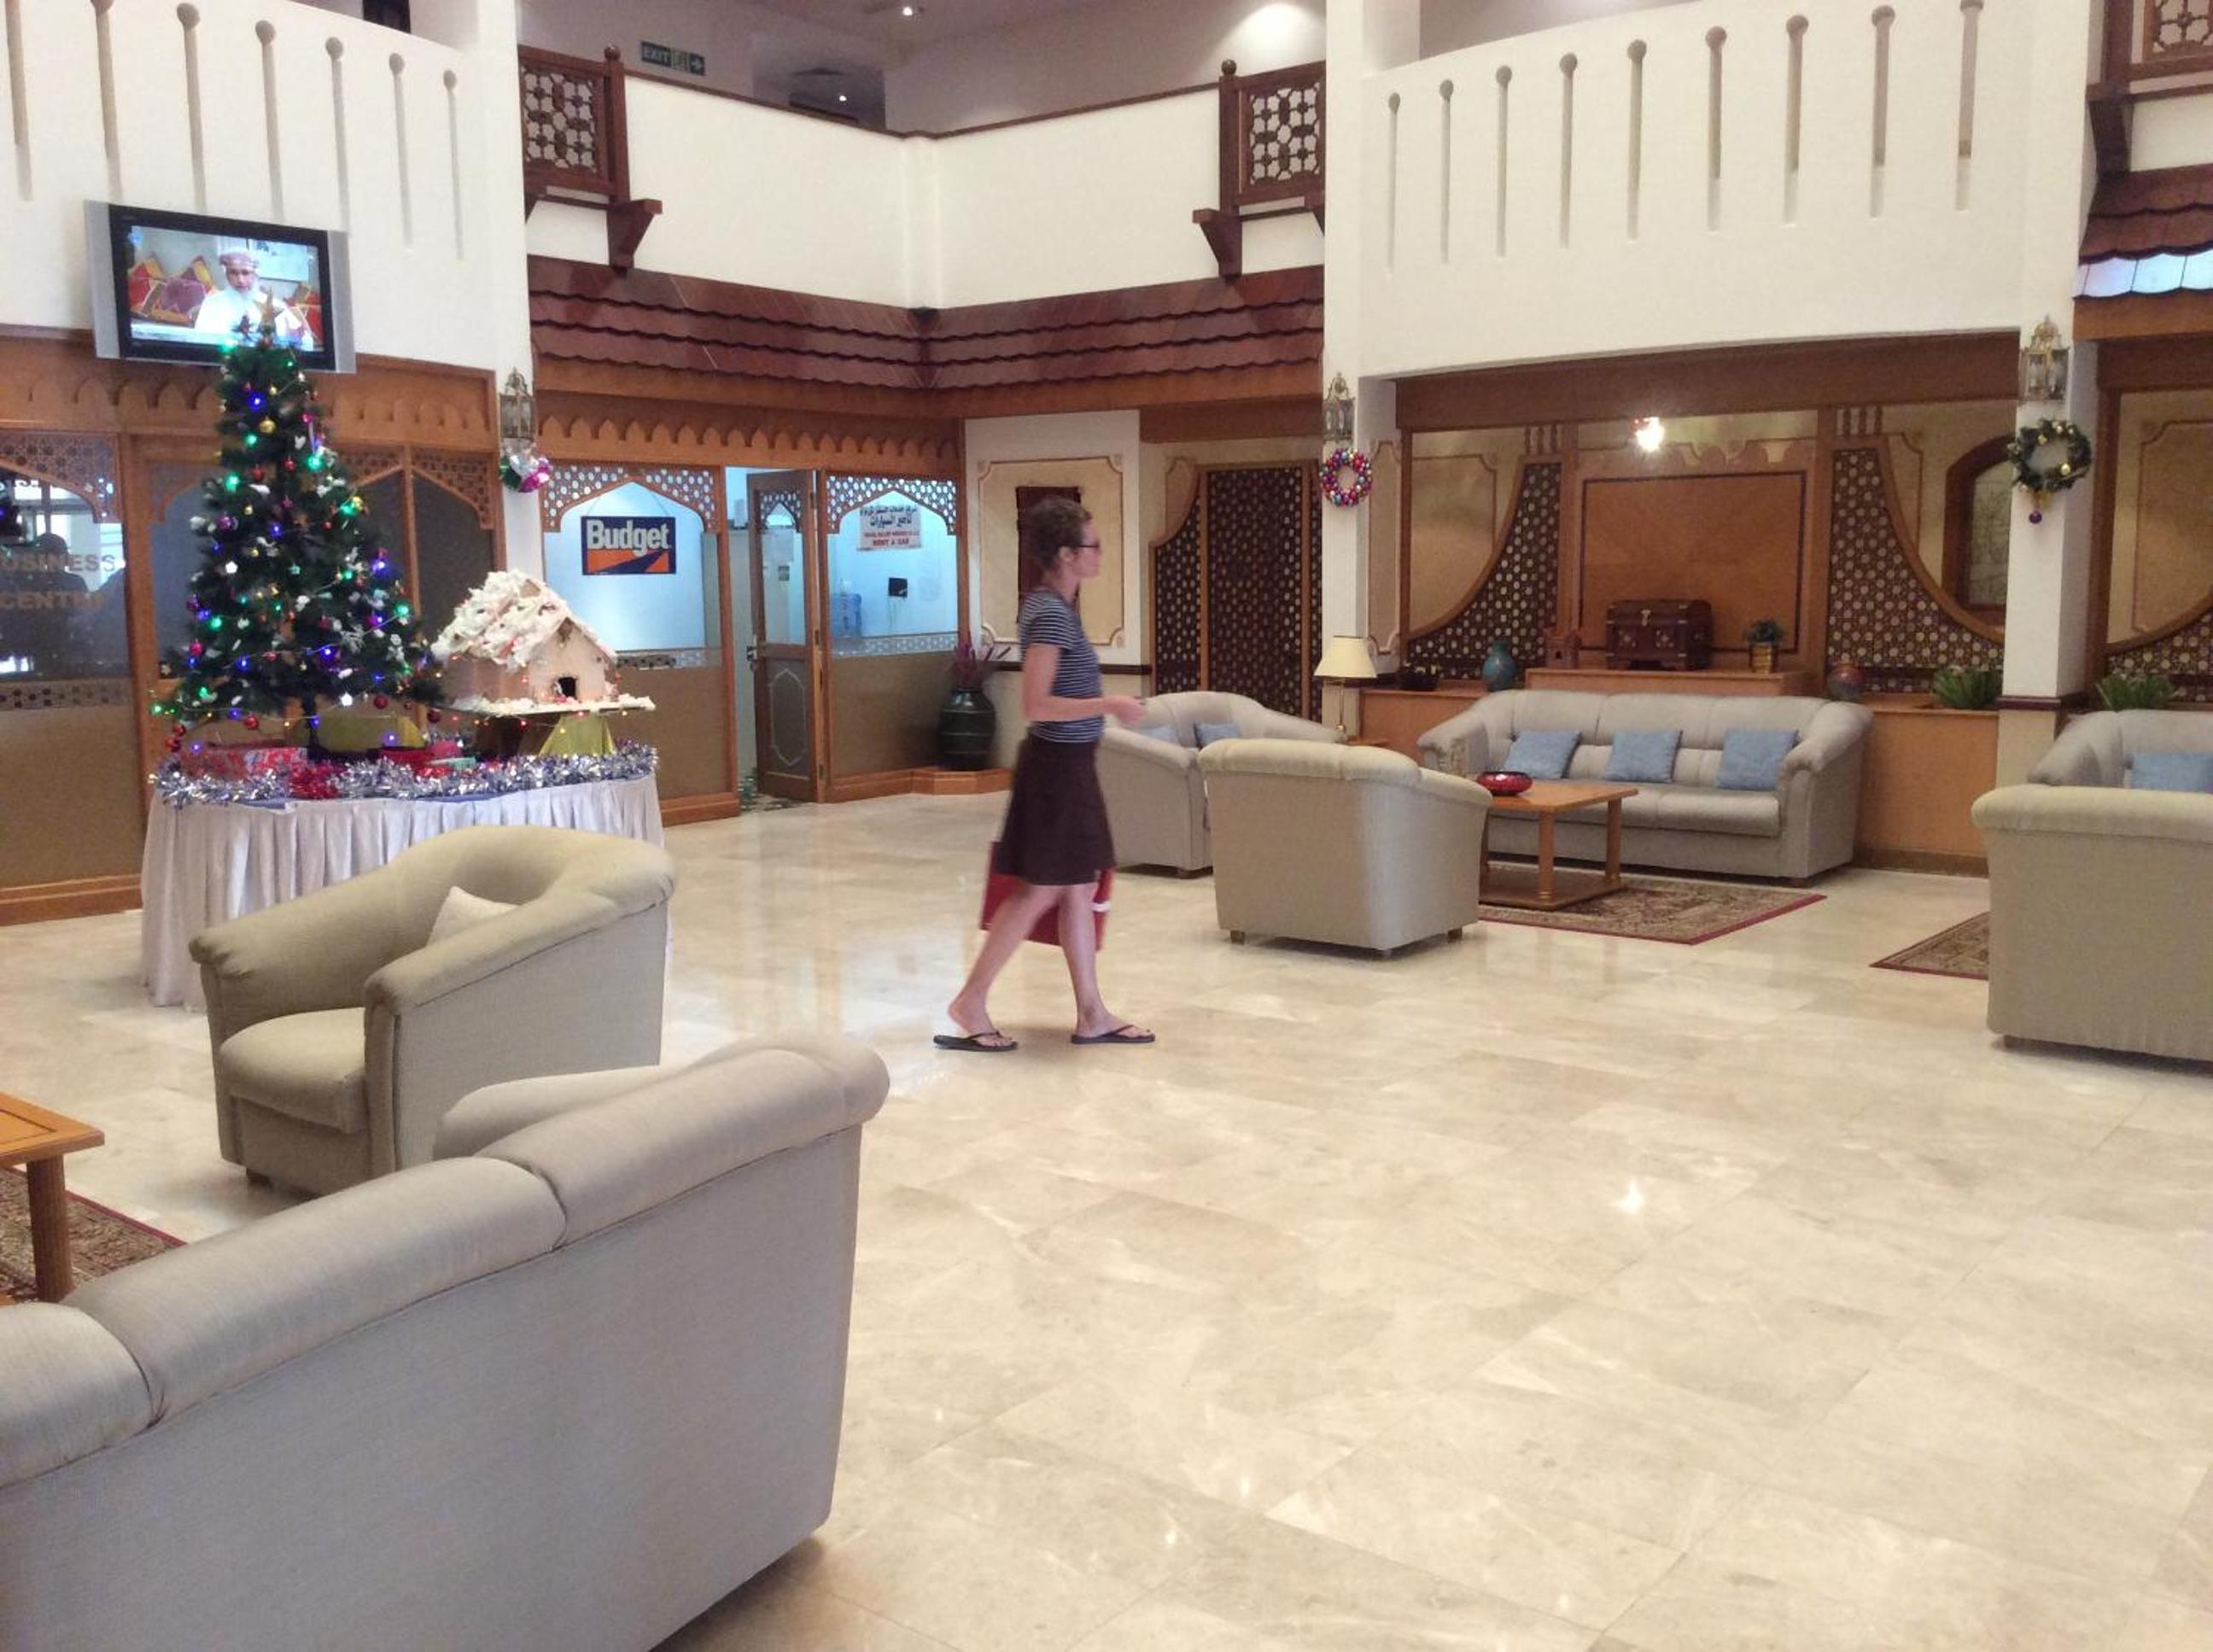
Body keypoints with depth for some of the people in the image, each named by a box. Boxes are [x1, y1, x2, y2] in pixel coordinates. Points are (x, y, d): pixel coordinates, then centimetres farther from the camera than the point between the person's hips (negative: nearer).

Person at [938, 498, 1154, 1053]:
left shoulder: (1052, 606, 11)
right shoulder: (1051, 614, -19)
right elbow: (1036, 705, -25)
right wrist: (1110, 705, -21)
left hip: (1070, 764, 10)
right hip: (1058, 764, -10)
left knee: (1080, 890, 11)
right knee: (1039, 892, -2)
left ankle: (1092, 1014, 17)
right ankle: (971, 1003, 8)